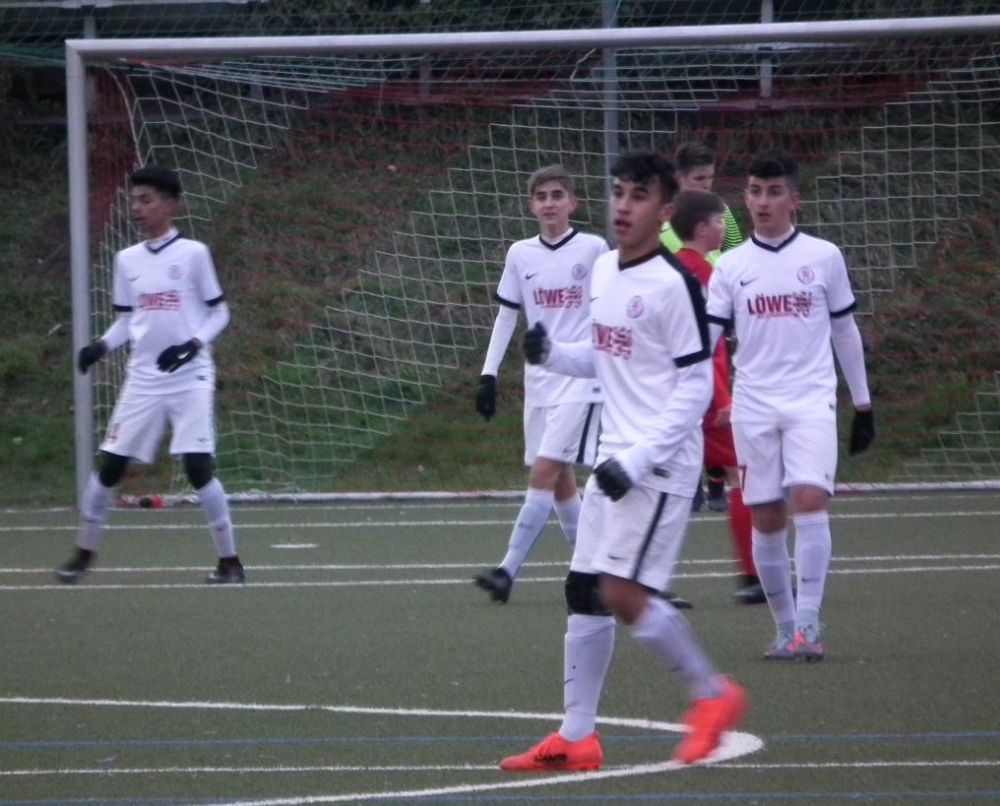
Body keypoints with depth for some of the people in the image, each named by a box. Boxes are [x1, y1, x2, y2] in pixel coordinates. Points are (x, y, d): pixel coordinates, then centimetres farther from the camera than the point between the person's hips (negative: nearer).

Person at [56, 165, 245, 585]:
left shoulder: (193, 254, -4)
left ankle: (229, 560, -3)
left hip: (189, 378, -4)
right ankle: (84, 552, 16)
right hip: (143, 379, 4)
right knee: (109, 464, 1)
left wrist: (193, 345, -16)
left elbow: (219, 313, 0)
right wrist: (102, 346, -2)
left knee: (198, 466, -13)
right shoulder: (128, 260, 9)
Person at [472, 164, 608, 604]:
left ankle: (508, 572, -19)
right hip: (539, 381, 5)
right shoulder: (521, 254, 7)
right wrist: (489, 374, 7)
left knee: (544, 473, -14)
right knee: (561, 482, 7)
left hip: (581, 379, -5)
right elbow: (506, 316, 13)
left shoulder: (594, 249, -4)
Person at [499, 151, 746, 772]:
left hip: (661, 464, -8)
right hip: (615, 459, 8)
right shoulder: (604, 271, 10)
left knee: (624, 594, -14)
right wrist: (552, 354, 3)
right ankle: (576, 737, 11)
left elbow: (696, 387, -14)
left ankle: (713, 695, 4)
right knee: (584, 591, 6)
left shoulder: (674, 283, -14)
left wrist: (639, 460, -19)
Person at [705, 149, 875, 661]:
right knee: (766, 520, 3)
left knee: (810, 499, -19)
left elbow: (844, 331, 12)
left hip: (811, 402, -2)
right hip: (754, 406, 2)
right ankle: (785, 629, 14)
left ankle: (808, 625, -19)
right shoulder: (730, 267, 5)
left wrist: (863, 406, 15)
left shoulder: (824, 257, 4)